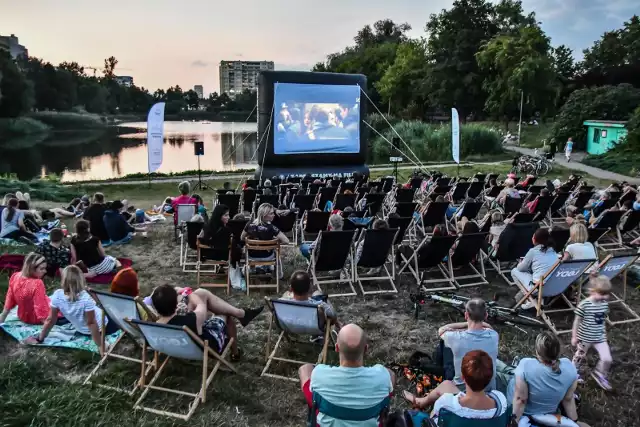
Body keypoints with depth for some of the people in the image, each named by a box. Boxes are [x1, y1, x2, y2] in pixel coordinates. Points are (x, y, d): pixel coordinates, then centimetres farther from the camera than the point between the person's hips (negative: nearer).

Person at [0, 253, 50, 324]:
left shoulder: (15, 277, -12)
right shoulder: (37, 284, -32)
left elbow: (9, 301, 0)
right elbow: (41, 310, -32)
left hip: (23, 317, 8)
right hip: (36, 319, -8)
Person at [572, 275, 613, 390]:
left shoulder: (605, 304, -6)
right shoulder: (584, 305, -23)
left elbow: (603, 320, 9)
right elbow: (577, 321, -13)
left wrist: (604, 333, 16)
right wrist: (574, 336, -9)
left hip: (600, 337, 4)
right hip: (585, 337, -4)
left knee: (607, 359, -5)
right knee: (580, 357, 15)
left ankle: (600, 374, 23)